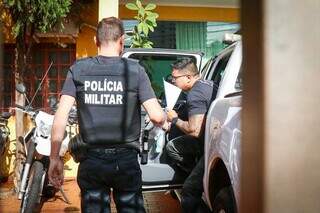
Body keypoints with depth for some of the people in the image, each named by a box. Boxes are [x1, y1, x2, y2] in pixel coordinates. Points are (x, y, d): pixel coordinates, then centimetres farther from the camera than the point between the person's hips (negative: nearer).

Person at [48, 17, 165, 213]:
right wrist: (164, 119, 12)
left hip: (91, 161, 1)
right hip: (126, 160, -1)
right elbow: (157, 116, -11)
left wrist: (55, 158, -2)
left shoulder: (78, 70, -1)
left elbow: (61, 116, -7)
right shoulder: (135, 70, -6)